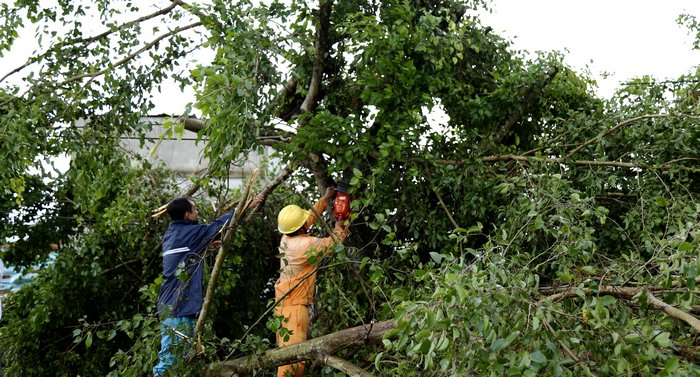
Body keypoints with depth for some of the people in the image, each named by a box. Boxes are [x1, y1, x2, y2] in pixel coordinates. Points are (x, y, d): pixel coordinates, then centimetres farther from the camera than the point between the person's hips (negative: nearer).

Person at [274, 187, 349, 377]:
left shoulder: (287, 238, 5)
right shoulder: (305, 244, -19)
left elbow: (310, 216, 19)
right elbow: (332, 243, -4)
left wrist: (325, 198, 25)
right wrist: (339, 228, 15)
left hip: (285, 302, 9)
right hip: (294, 305, -9)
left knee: (289, 349, 10)